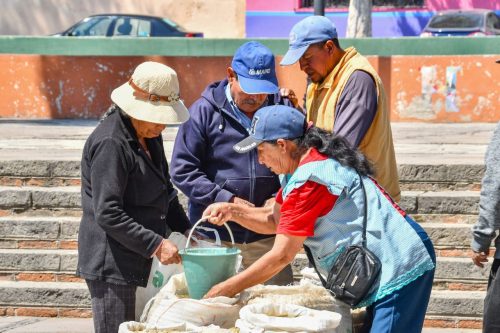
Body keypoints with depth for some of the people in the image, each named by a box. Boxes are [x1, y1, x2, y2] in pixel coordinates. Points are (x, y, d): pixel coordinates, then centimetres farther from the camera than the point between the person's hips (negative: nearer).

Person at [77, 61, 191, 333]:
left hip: (136, 262, 9)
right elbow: (108, 214, -21)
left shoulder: (149, 136, 13)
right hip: (110, 264, -9)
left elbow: (164, 193, 25)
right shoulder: (110, 143, -17)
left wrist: (186, 231, 12)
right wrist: (156, 245, -21)